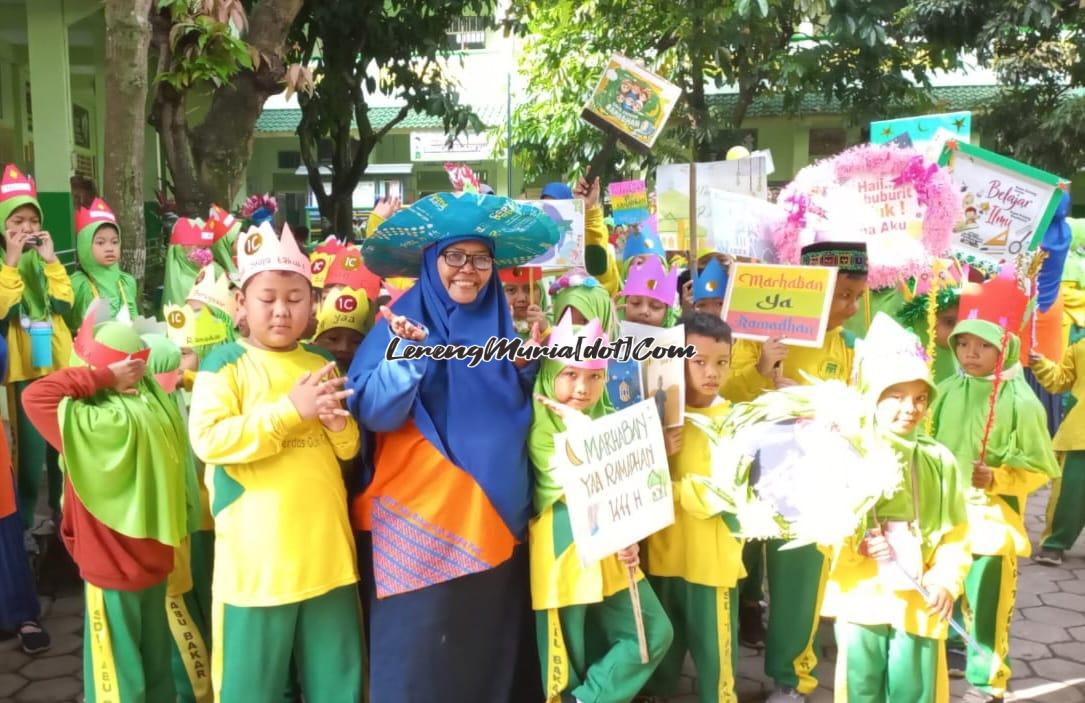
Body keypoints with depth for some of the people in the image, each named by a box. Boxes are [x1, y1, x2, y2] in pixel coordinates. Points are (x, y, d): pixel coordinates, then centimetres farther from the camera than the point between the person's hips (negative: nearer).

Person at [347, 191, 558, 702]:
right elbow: (371, 412, -17)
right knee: (420, 656, 3)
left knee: (493, 650, 15)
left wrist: (525, 366, -1)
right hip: (423, 522, -5)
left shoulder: (500, 326, 9)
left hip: (495, 520, 5)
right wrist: (408, 352, -30)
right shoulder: (403, 323, -6)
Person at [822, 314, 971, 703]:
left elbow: (955, 534, 3)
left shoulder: (939, 460, 2)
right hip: (860, 598, -1)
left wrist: (946, 580, -11)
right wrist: (853, 542, -21)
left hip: (919, 602, 2)